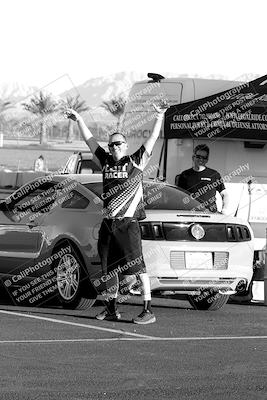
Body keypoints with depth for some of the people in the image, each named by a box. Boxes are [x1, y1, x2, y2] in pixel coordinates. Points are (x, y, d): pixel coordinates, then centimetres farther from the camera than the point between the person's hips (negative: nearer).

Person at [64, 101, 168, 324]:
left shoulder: (136, 162, 0)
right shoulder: (106, 161, 14)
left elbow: (153, 139, -7)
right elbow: (89, 140, 22)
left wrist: (159, 117, -16)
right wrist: (78, 120, 24)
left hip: (128, 223, -6)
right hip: (108, 222, 6)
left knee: (138, 267, -10)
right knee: (109, 268, 12)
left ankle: (148, 311, -12)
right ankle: (111, 309, 22)